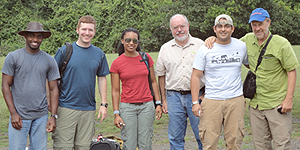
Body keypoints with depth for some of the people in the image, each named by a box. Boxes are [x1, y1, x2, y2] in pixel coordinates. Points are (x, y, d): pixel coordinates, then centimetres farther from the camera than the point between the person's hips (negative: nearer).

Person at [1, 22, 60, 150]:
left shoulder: (49, 61, 7)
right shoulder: (13, 57, 0)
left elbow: (53, 89, 8)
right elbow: (6, 86, 0)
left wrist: (53, 116, 0)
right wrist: (13, 113, -7)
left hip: (41, 116, 2)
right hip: (19, 116, -2)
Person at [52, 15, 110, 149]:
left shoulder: (99, 54, 8)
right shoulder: (64, 51, -1)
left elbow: (102, 79, 14)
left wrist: (103, 104, 9)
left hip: (89, 109, 3)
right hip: (66, 107, -3)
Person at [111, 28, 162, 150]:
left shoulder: (146, 58, 3)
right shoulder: (117, 63, -2)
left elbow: (153, 81, 11)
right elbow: (115, 90, 0)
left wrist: (158, 103, 5)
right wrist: (116, 113, -5)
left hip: (146, 105, 2)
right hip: (127, 106, -2)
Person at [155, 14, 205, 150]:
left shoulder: (200, 45, 3)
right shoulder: (165, 49, 9)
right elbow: (161, 76, 13)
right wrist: (163, 100, 9)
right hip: (174, 96, 2)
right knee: (175, 137, 8)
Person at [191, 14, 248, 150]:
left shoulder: (242, 46, 7)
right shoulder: (205, 49, 1)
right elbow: (196, 76, 2)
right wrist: (195, 102, -5)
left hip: (236, 99, 2)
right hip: (211, 101, -1)